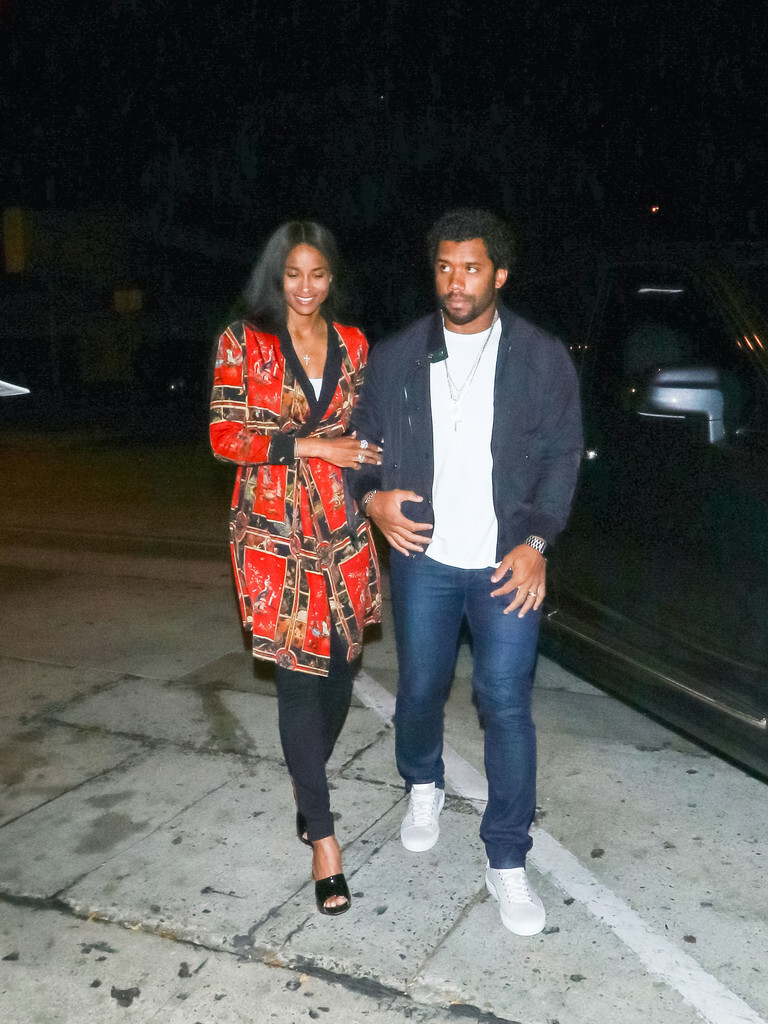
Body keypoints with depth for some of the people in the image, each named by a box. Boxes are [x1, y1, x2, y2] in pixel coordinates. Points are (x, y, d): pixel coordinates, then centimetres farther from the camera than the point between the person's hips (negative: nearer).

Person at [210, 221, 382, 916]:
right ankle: (322, 833, 9)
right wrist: (311, 445, -12)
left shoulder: (352, 345, 11)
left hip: (343, 525, 4)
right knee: (300, 675, -4)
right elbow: (225, 437, -5)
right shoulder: (243, 342, 0)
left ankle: (309, 783, 37)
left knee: (343, 664, 10)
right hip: (275, 528, -4)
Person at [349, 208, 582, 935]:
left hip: (507, 564, -1)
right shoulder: (395, 358, 2)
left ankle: (507, 862, 15)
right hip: (422, 558, 2)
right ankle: (423, 787, 46)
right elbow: (362, 440, 9)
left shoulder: (543, 359, -2)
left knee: (506, 707, -1)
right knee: (420, 690, 15)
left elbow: (562, 456, 1)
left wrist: (536, 541, -11)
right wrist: (373, 497, -11)